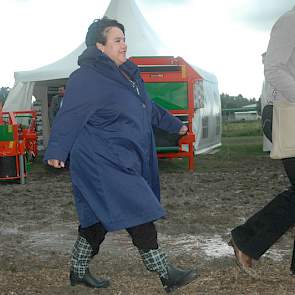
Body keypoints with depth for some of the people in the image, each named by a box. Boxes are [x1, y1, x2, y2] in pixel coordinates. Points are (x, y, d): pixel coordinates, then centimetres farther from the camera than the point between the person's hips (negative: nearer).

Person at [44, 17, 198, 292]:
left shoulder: (127, 74, 16)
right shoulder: (86, 79, -13)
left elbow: (149, 108, 28)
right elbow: (70, 116, -21)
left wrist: (175, 125, 35)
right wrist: (57, 150, -30)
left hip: (123, 161, 9)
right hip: (101, 163, -9)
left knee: (98, 218, 16)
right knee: (138, 214, -8)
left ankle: (78, 271, 30)